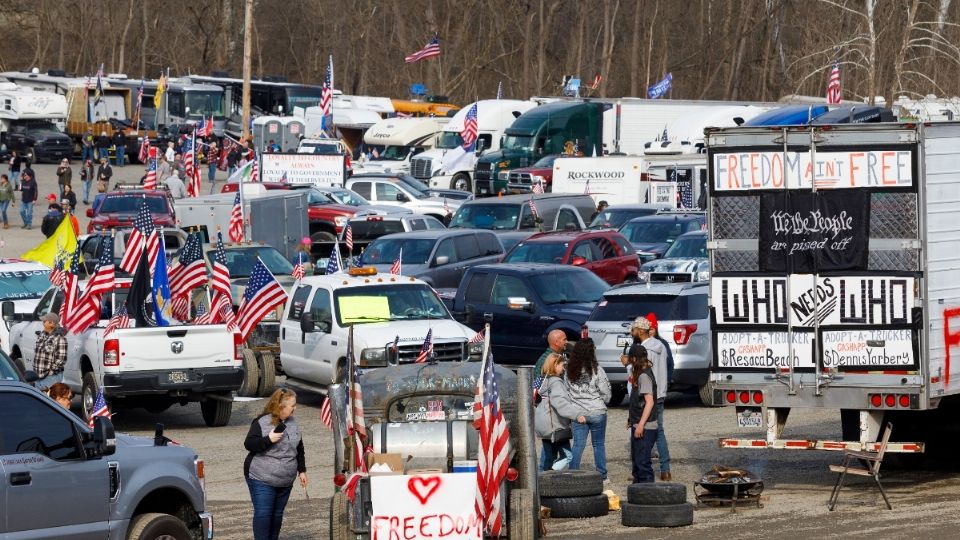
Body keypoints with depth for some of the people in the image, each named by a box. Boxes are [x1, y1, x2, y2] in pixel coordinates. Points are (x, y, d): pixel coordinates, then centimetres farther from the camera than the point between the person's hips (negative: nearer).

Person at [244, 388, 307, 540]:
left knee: (277, 514, 9)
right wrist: (269, 440, -25)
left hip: (285, 480, 6)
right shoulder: (261, 422, -10)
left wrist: (302, 470, 16)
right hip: (262, 479, -6)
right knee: (263, 513, -9)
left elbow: (299, 449, 19)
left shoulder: (292, 422, 10)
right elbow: (249, 444, -13)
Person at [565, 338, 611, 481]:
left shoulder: (569, 371, 0)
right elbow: (606, 394, -6)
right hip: (597, 413, -3)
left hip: (577, 414, 3)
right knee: (598, 444, 9)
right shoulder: (597, 370, -12)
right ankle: (602, 475, 14)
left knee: (578, 444, 7)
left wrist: (574, 413, 4)